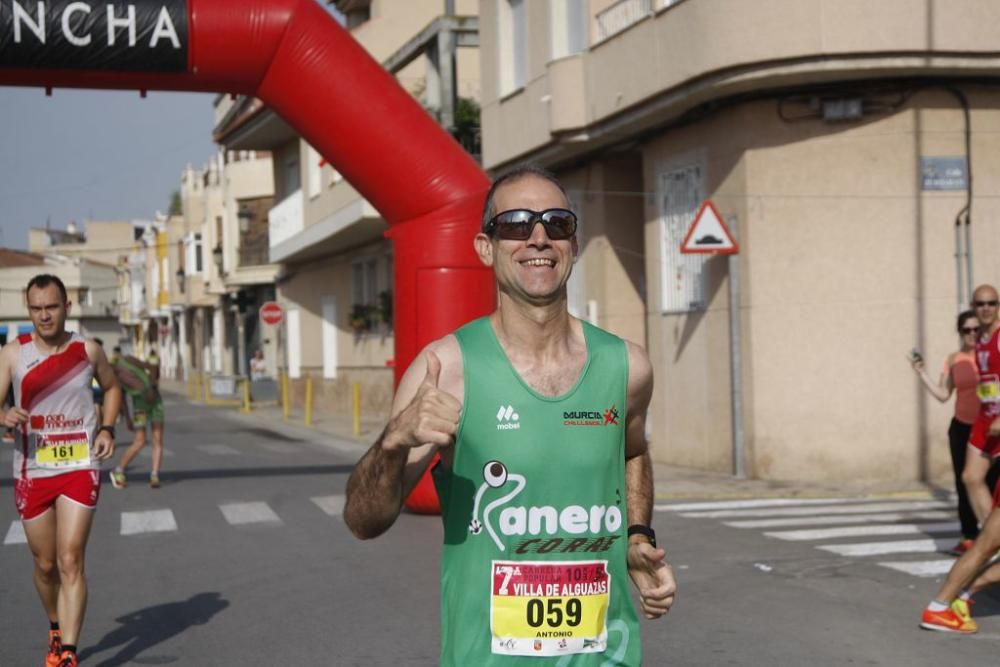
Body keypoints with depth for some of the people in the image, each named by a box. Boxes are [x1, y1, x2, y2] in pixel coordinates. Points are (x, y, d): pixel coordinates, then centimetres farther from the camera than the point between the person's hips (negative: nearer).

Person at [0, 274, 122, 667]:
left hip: (80, 468, -1)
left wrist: (107, 428, 2)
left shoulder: (88, 350, 0)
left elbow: (111, 387, 18)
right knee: (45, 565, 13)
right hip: (32, 472, 1)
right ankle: (56, 630, 39)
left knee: (70, 561, -11)